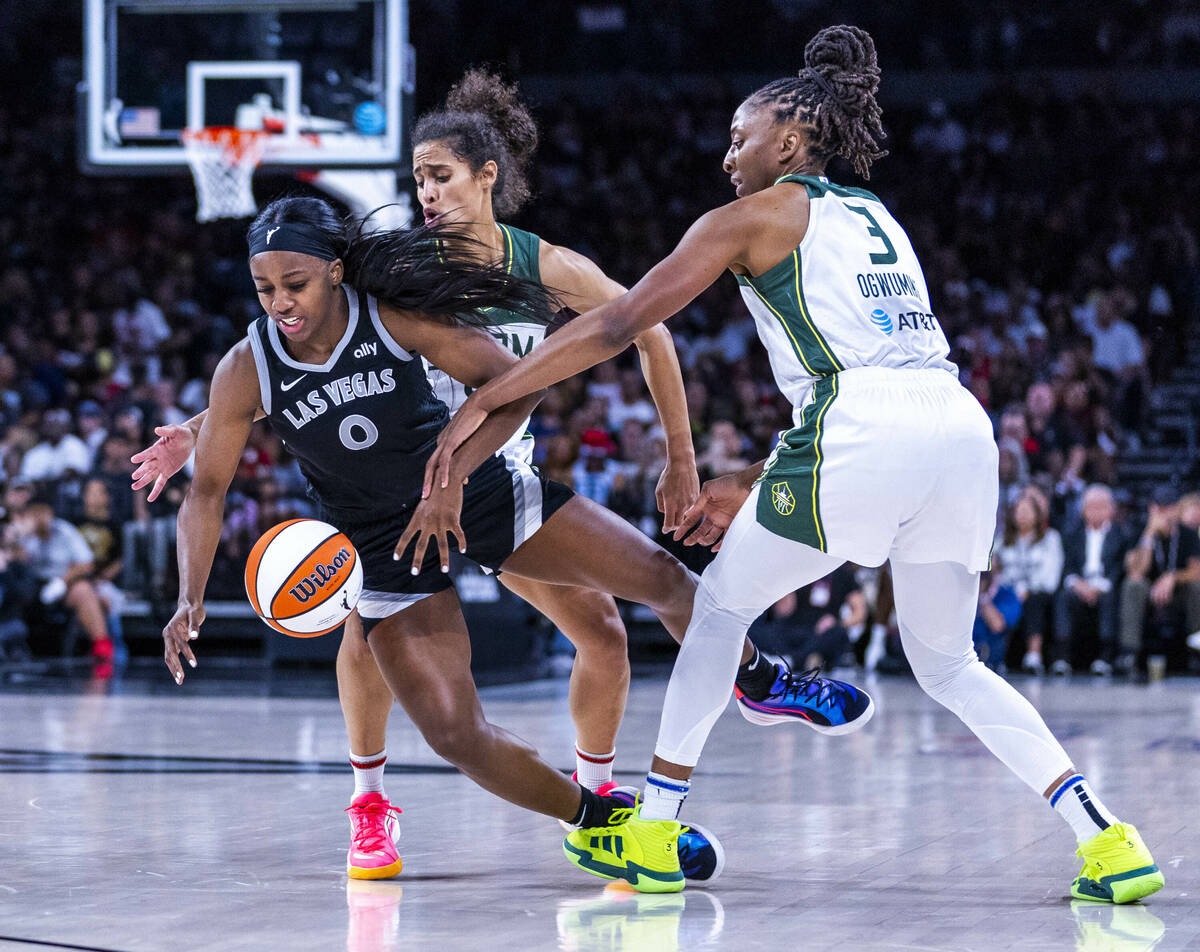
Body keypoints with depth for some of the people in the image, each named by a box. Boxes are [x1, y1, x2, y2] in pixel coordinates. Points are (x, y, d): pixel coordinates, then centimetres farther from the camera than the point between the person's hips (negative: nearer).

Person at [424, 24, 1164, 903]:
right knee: (948, 664, 21)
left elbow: (618, 325, 7)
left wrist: (484, 400, 11)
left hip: (861, 435, -6)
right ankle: (1103, 838, 6)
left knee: (722, 605, 16)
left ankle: (652, 827, 19)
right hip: (963, 427, 6)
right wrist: (752, 488, 36)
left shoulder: (758, 215, 12)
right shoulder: (877, 220, 31)